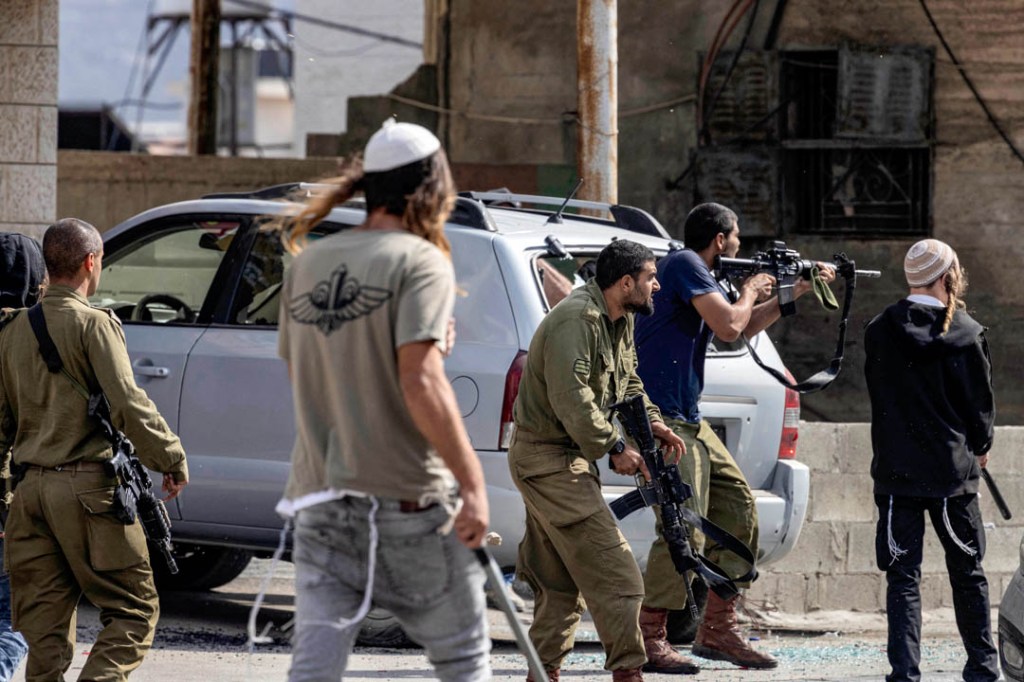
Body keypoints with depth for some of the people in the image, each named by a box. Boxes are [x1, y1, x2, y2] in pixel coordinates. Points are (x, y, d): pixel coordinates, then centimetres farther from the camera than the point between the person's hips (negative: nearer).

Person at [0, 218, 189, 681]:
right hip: (87, 486, -6)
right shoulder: (92, 323, -8)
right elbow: (127, 403, -15)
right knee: (134, 609, -1)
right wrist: (171, 458, -7)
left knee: (44, 623, 8)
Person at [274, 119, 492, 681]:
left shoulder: (308, 265, 11)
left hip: (320, 493, 5)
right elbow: (420, 381, -20)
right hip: (406, 497, -5)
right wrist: (472, 482, -21)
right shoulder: (420, 261, -9)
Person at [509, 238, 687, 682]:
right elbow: (571, 398, -28)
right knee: (611, 569, -14)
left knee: (562, 577, 13)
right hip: (547, 457, -11)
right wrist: (614, 447, -24)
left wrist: (653, 424, 5)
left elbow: (628, 383, 22)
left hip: (569, 457, 11)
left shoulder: (620, 321, 11)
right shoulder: (577, 320, -21)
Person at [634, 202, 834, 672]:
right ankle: (647, 639, -12)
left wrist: (797, 292, 30)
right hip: (660, 417, -11)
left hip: (688, 421, 11)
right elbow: (729, 326, -19)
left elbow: (746, 327, 32)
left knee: (737, 507, 11)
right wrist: (750, 293, 0)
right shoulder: (685, 265, -10)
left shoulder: (700, 274, 20)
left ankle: (717, 630, 16)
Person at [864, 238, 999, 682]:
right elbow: (980, 399, 0)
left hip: (896, 469, 1)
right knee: (967, 570, 13)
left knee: (903, 574, 1)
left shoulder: (880, 332, -2)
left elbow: (876, 391, 8)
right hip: (954, 470, -1)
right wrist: (980, 445, 19)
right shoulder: (966, 334, -8)